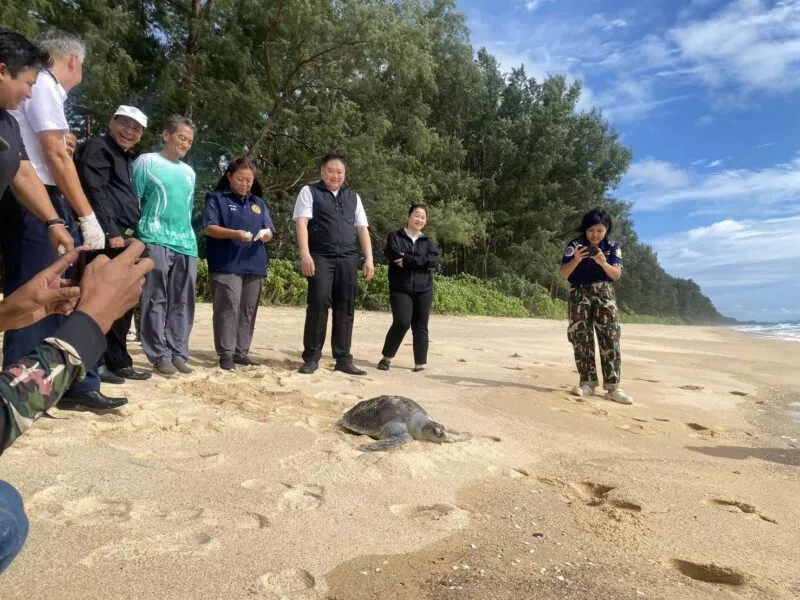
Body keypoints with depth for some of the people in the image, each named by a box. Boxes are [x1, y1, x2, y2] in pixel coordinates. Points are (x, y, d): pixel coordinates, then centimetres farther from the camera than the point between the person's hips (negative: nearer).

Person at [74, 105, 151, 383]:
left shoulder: (128, 158, 25)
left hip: (124, 237, 9)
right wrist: (111, 232, -19)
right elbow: (94, 192, -13)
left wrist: (129, 235, 16)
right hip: (107, 237, -9)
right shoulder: (97, 147, -1)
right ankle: (96, 363, -3)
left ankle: (117, 361, 16)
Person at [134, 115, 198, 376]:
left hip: (187, 243, 6)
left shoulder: (189, 172, 19)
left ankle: (178, 352, 13)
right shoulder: (147, 162, 3)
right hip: (156, 241, -5)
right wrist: (135, 232, -7)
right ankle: (160, 355, 1)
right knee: (157, 301, -4)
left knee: (182, 302, 6)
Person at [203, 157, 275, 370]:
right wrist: (235, 234, -22)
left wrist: (267, 234, -9)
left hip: (255, 265, 5)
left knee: (248, 310, 5)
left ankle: (242, 352, 12)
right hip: (227, 266, -5)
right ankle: (226, 353, -4)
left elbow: (269, 230, 16)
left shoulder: (259, 203, 21)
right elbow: (210, 228, -5)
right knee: (228, 309, -10)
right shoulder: (217, 198, 5)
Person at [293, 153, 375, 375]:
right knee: (319, 302, -12)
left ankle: (343, 359, 8)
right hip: (320, 257, -4)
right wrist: (305, 254, -16)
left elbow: (362, 228, 17)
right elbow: (301, 222, -4)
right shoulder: (309, 192, 8)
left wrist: (369, 258, 6)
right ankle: (311, 357, -2)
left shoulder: (353, 197, 20)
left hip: (348, 258, 4)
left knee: (346, 307, 2)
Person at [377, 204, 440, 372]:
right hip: (400, 288, -3)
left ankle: (420, 363, 9)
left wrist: (407, 260, -12)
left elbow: (434, 261, -6)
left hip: (423, 289, 3)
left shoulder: (428, 242, 14)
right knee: (402, 323, -16)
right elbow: (395, 256, -13)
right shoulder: (395, 237, 7)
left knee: (420, 326, 2)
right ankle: (387, 357, 3)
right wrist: (420, 261, -9)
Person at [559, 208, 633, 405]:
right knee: (581, 338, -4)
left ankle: (613, 386, -8)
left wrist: (603, 263, -27)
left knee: (610, 338, -8)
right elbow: (564, 273, -8)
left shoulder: (612, 247, 1)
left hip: (604, 293, 1)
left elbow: (617, 274, -8)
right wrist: (576, 260, -27)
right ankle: (587, 383, 2)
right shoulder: (575, 245, -4)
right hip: (580, 294, 0)